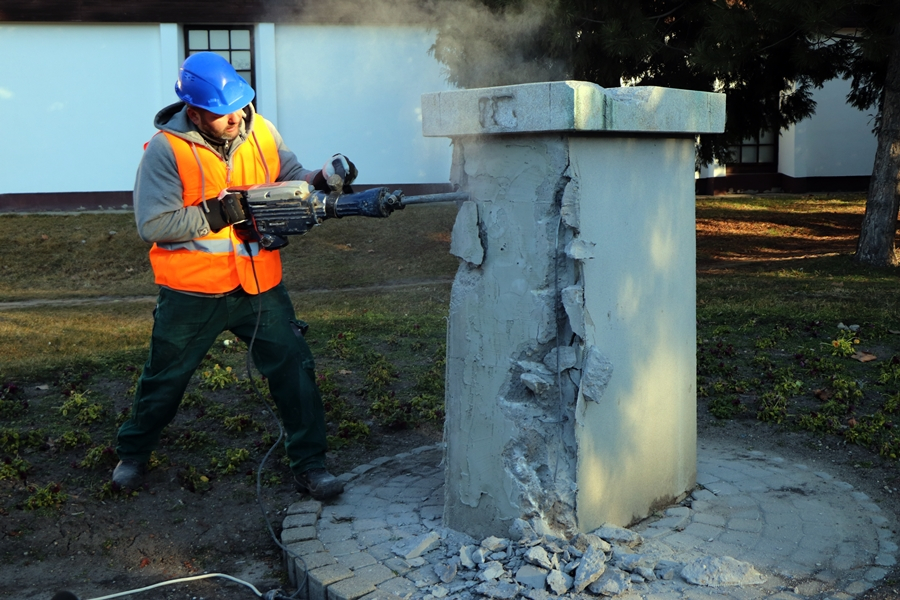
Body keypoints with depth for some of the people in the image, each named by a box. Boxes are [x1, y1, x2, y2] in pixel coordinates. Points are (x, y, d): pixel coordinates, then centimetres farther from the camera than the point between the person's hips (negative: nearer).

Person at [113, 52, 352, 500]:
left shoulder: (260, 132, -2)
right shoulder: (167, 149, -15)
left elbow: (289, 178, 6)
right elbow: (152, 225, -18)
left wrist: (321, 178, -17)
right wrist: (222, 212, -23)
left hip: (259, 285, 3)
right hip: (192, 293, -3)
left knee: (295, 369, 0)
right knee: (164, 379, 15)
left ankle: (309, 464, 15)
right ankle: (133, 454, 40)